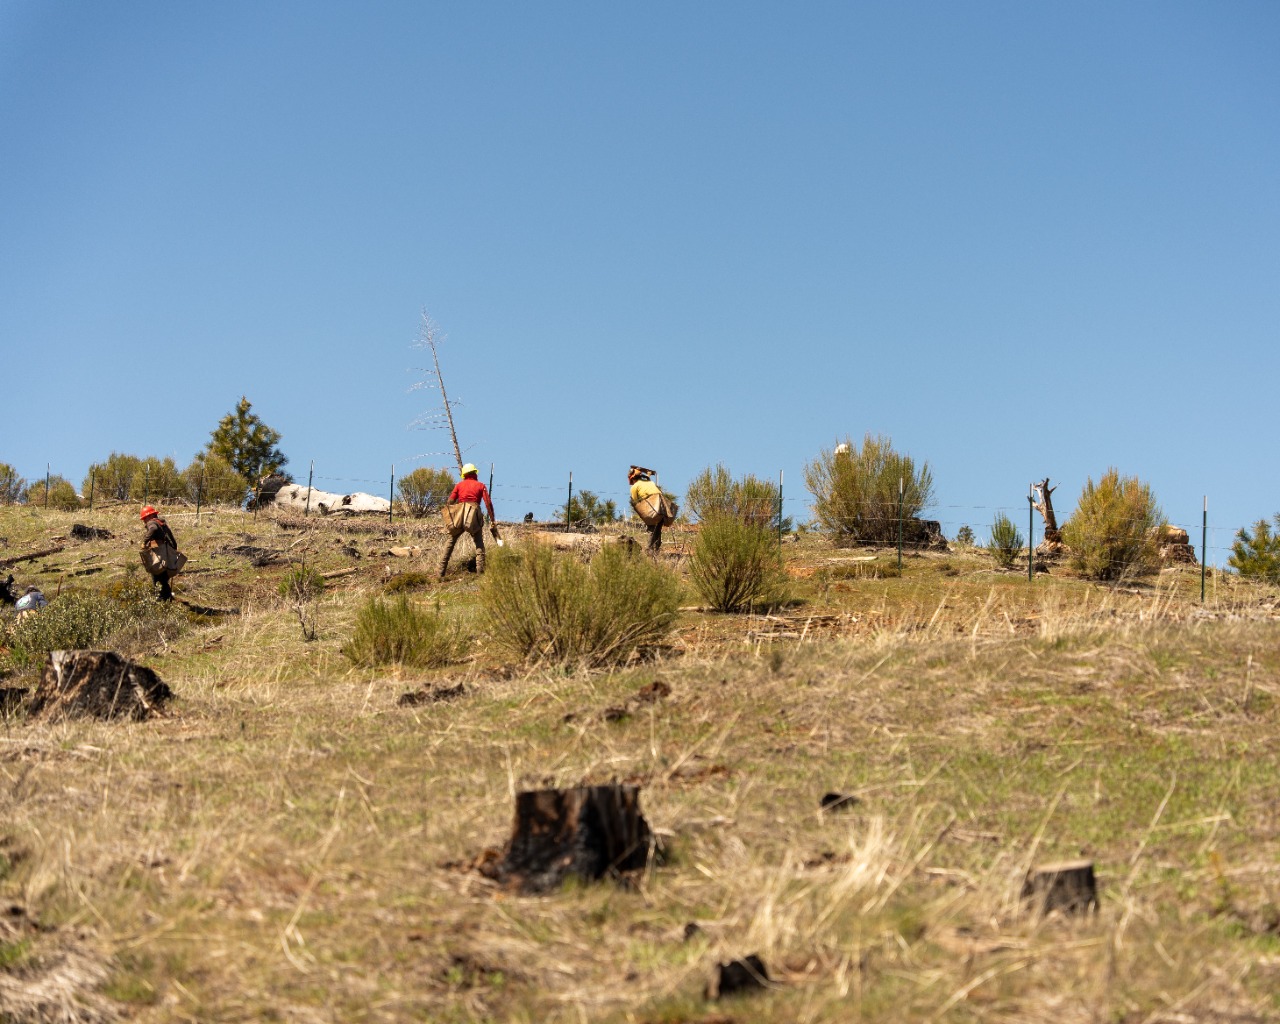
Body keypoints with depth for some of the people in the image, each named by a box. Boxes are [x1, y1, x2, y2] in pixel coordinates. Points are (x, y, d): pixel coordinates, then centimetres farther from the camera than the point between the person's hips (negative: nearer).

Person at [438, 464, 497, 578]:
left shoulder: (459, 485, 17)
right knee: (479, 544, 5)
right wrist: (492, 521, 3)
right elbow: (488, 504, 2)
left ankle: (441, 572, 5)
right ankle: (480, 569, -12)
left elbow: (449, 502, 8)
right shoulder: (481, 486, 13)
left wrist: (449, 520, 16)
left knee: (450, 542, 10)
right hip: (474, 515, -1)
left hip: (458, 515, 1)